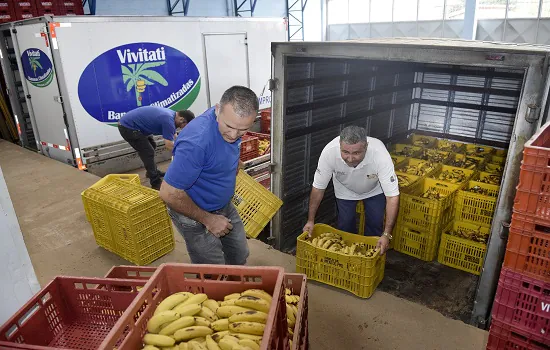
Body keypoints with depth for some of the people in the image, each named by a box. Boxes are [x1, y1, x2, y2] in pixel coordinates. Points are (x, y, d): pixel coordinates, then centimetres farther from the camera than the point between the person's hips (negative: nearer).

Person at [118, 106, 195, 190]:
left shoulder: (171, 115, 6)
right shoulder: (168, 120, -25)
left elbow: (173, 138, 19)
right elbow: (169, 146, -21)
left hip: (130, 123, 10)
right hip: (127, 127, -10)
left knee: (152, 146, 21)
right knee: (148, 152, -6)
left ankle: (152, 172, 37)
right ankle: (156, 184, 3)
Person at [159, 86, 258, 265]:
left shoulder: (233, 121, -12)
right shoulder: (197, 141, -38)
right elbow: (169, 194, -31)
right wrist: (208, 219, -21)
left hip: (225, 205, 7)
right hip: (195, 214, -7)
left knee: (240, 257, 22)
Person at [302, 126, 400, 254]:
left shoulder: (380, 154, -41)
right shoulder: (329, 151, -38)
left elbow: (392, 196, -36)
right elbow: (318, 187, -23)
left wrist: (387, 234, -40)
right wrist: (310, 220, -19)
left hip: (374, 190, 0)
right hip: (345, 190, 1)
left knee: (375, 225, -5)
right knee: (345, 225, -3)